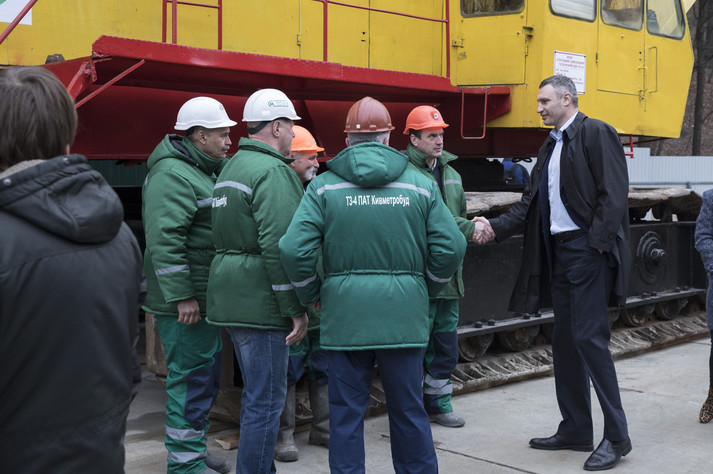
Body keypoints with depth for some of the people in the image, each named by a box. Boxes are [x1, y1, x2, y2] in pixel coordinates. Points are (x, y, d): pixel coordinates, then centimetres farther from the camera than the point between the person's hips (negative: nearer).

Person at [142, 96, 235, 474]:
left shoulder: (206, 171, 17)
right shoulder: (173, 174, -17)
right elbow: (163, 239, -25)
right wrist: (181, 296, -26)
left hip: (204, 297, 11)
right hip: (186, 300, -11)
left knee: (206, 375, 19)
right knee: (190, 378, -4)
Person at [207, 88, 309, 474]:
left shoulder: (232, 167, 18)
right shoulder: (272, 171, -15)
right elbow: (278, 246, -22)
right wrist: (296, 308, -18)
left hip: (232, 298, 10)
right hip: (260, 302, -10)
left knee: (256, 395, 20)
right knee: (266, 402, -3)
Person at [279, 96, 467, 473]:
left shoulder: (324, 186, -2)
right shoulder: (420, 185, 2)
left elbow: (294, 249, -10)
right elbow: (451, 247, 0)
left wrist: (312, 296, 6)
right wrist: (426, 291, 15)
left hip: (344, 314, -1)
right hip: (404, 314, 1)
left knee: (346, 412, 9)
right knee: (408, 410, 14)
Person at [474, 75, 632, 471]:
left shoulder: (596, 133, -7)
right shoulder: (551, 146, 19)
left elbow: (614, 193, -15)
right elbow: (530, 203, 15)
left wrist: (597, 243, -19)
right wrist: (495, 227, 2)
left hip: (589, 250, -9)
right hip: (559, 252, 9)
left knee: (589, 337, -11)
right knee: (564, 340, 10)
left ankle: (617, 435, 0)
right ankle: (576, 430, 20)